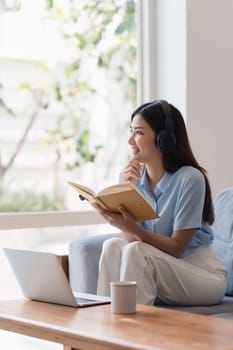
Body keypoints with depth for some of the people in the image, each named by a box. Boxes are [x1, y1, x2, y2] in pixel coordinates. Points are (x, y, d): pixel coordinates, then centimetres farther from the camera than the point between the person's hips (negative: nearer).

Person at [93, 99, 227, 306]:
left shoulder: (189, 178, -17)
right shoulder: (133, 176, 0)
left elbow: (177, 248, -18)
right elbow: (130, 240, -5)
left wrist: (132, 228, -32)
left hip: (204, 275, -5)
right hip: (162, 272, 5)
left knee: (136, 252, -28)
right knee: (113, 246, -20)